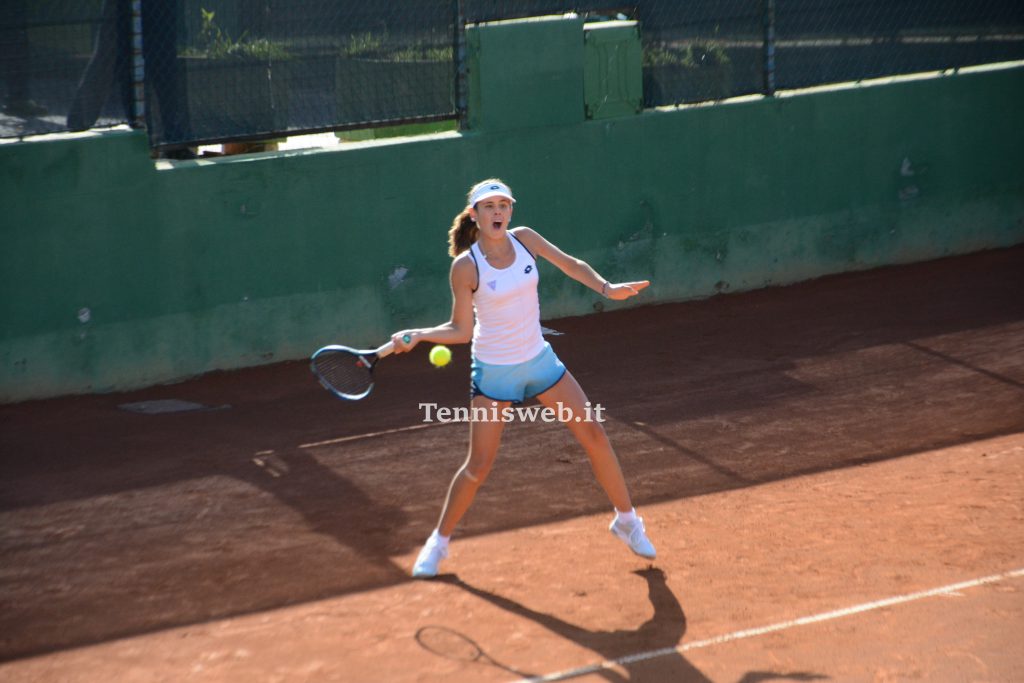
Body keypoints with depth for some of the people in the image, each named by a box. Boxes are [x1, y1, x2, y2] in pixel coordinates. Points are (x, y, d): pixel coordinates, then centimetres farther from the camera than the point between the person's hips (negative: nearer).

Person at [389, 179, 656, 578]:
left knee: (594, 436, 4)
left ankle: (626, 519, 23)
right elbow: (461, 330, -10)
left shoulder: (524, 239, -7)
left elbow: (570, 265, 6)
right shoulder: (466, 267, -17)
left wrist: (607, 288, -8)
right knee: (479, 464, -4)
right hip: (494, 371, -4)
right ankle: (439, 542, 16)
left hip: (539, 361, 4)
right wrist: (417, 336, -24)